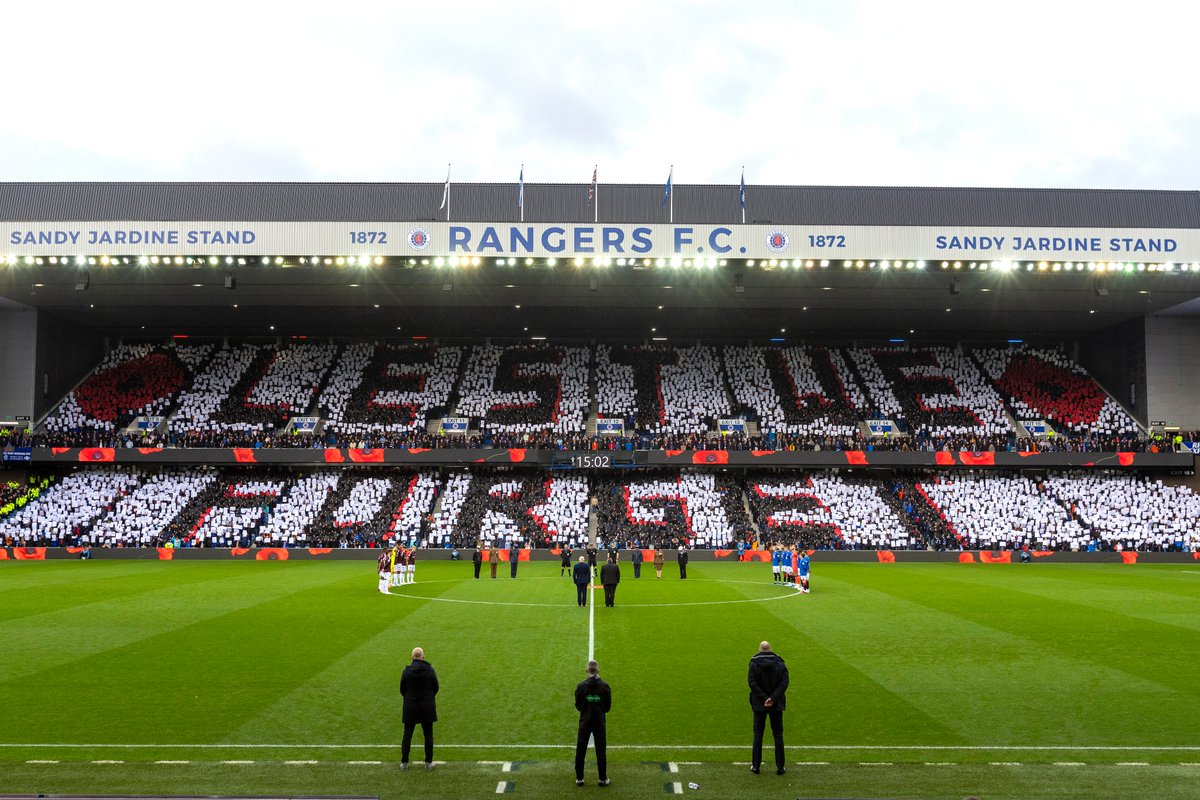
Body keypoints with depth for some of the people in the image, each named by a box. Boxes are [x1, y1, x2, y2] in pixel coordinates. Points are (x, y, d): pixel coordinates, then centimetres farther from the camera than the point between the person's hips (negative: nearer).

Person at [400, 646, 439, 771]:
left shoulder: (407, 671, -9)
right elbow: (436, 687, 0)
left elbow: (402, 690, -2)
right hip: (427, 707, 0)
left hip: (410, 706, 0)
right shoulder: (430, 670, -9)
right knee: (428, 735, 10)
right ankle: (428, 762, 12)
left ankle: (404, 762, 13)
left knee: (407, 734, 9)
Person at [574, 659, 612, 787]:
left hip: (584, 722, 0)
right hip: (599, 722, 0)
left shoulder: (581, 686, -9)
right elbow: (608, 707, -1)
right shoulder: (605, 686, -8)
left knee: (580, 751, 10)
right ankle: (603, 779, 13)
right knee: (601, 751, 9)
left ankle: (579, 778, 13)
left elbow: (577, 706, 0)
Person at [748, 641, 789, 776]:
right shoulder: (780, 663, 0)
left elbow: (752, 682, -15)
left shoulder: (754, 663, -5)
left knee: (758, 734, 8)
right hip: (776, 705, 1)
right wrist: (773, 698, -16)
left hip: (759, 704, -1)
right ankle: (780, 767, 9)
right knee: (778, 734, 8)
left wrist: (764, 698, -15)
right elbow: (784, 682, -10)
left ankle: (755, 766, 9)